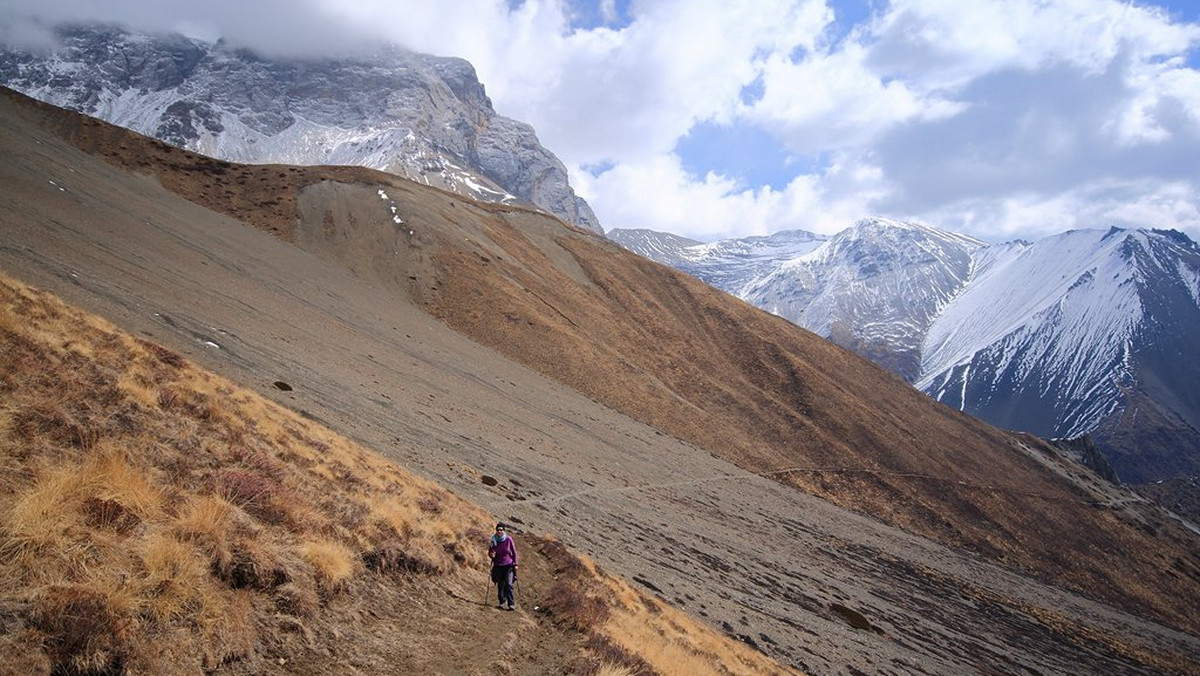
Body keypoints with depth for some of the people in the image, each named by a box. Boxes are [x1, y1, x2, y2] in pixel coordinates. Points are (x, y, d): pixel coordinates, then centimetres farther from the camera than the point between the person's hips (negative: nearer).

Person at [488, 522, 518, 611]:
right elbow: (489, 553, 9)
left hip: (508, 565, -2)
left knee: (508, 584, -12)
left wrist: (515, 564, 0)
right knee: (500, 585, 5)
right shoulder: (493, 540, -2)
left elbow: (514, 552, 2)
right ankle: (502, 603, 17)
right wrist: (491, 555, -15)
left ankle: (511, 604, -9)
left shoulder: (508, 539, -7)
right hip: (498, 566, 2)